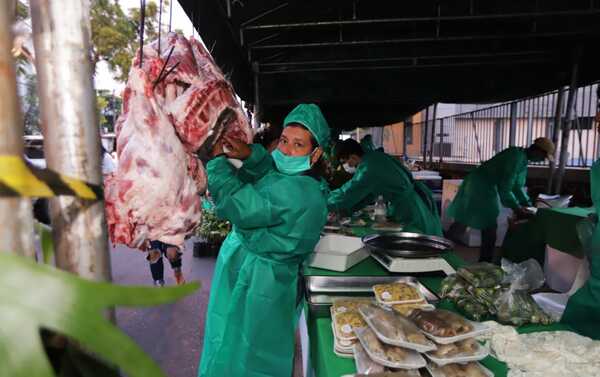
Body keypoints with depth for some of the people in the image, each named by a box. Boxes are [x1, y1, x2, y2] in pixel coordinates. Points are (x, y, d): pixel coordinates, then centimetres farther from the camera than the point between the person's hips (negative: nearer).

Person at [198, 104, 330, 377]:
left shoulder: (293, 191, -30)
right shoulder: (304, 182, 1)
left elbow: (235, 204, -28)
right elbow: (268, 169, 10)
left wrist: (217, 159, -15)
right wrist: (250, 154, -11)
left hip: (254, 288, -9)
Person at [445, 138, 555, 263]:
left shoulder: (523, 159, 11)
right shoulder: (517, 157, -20)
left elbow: (518, 186, 19)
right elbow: (504, 188, -22)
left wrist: (528, 205, 13)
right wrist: (517, 208, -15)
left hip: (487, 188, 10)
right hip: (479, 186, -10)